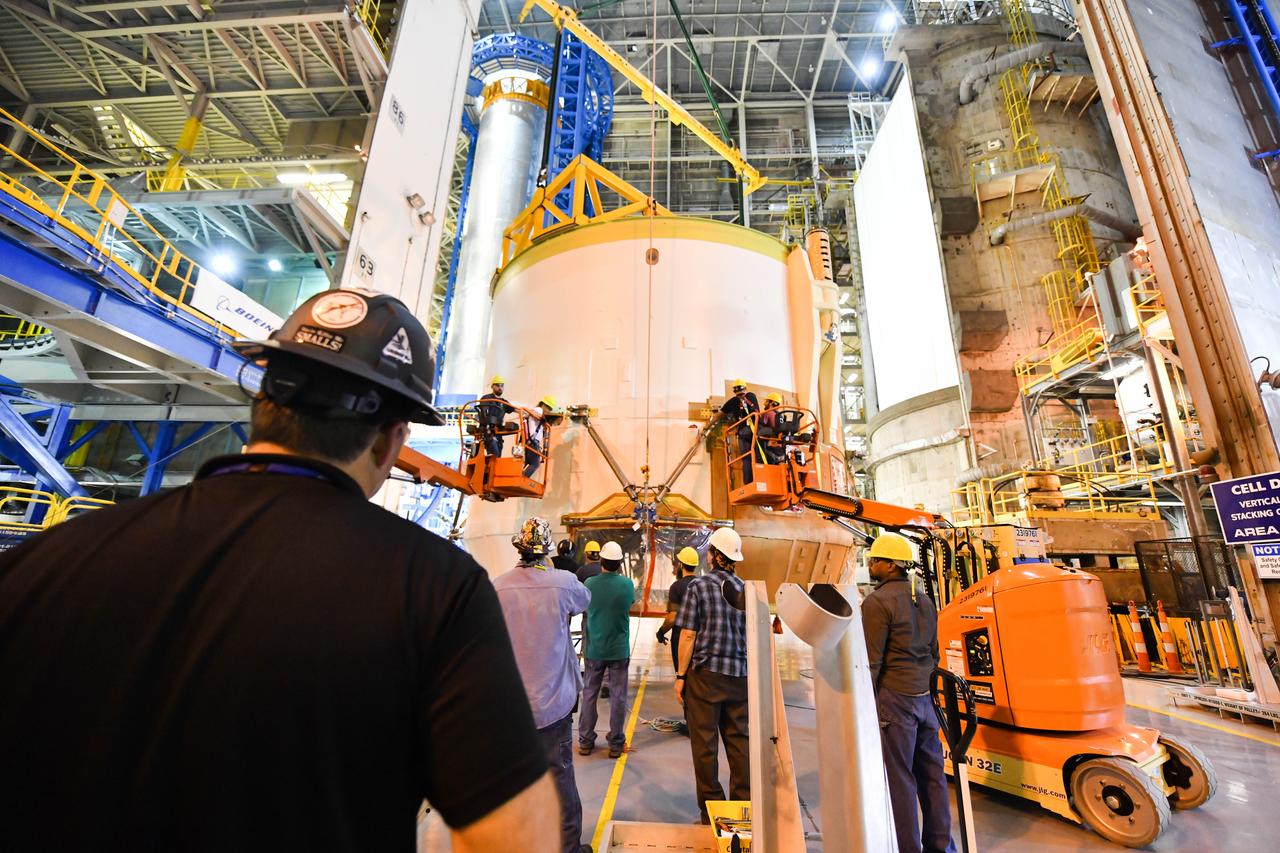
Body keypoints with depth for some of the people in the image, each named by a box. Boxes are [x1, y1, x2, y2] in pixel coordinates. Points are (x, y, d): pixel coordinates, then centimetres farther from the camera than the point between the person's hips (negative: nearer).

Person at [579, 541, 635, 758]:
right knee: (618, 696, 9)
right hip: (619, 649, -1)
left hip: (593, 649, 1)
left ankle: (585, 741, 23)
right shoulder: (627, 584, -11)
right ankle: (616, 744, 17)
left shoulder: (589, 583, -10)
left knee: (589, 694, 14)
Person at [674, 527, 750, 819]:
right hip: (740, 675, 4)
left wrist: (681, 675, -3)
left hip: (705, 673, -4)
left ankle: (712, 809, 18)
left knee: (705, 743, 8)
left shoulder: (699, 586, -9)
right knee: (739, 740, 15)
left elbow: (688, 635, -10)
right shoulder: (745, 589, 4)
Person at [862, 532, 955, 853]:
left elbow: (871, 661, -17)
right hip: (924, 698, 8)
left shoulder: (878, 602, -17)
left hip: (893, 698, -8)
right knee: (931, 773, 17)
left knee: (899, 778, 2)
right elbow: (933, 653, 18)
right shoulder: (924, 600, 10)